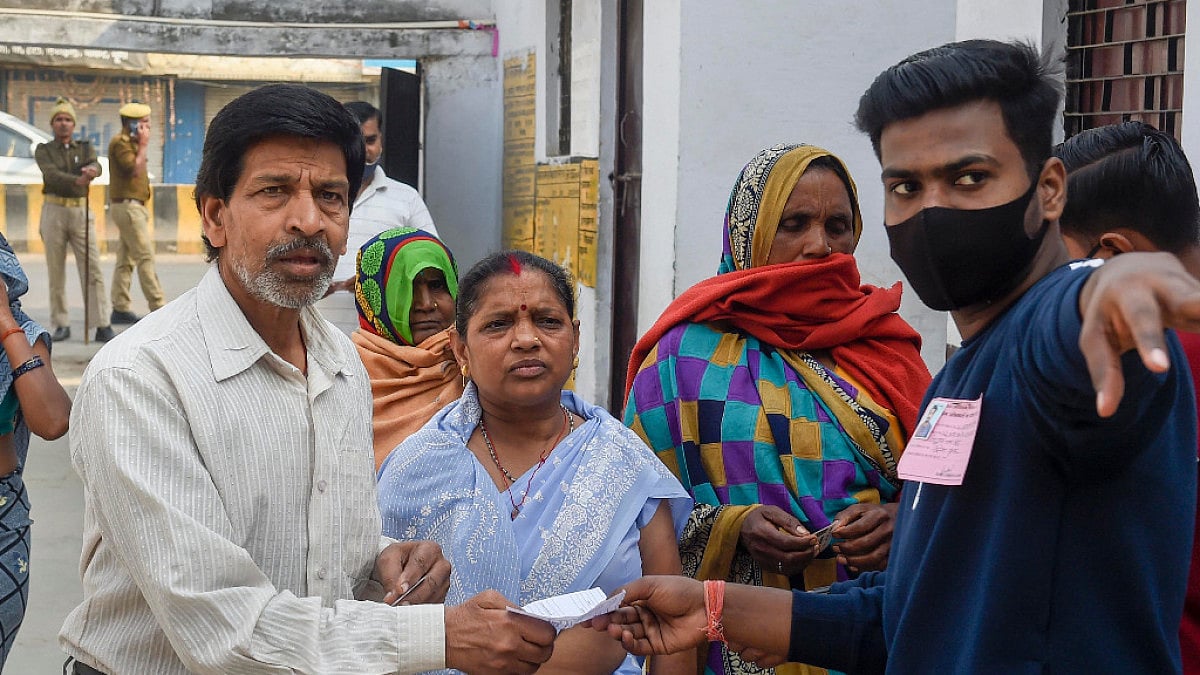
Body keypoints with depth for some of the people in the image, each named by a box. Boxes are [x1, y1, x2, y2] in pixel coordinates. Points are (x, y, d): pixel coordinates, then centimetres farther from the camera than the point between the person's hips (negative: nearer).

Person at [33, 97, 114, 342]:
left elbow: (95, 166, -12)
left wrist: (92, 170, -38)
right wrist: (78, 181, -35)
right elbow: (51, 175, -17)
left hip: (81, 211, 1)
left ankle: (102, 326, -8)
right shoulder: (43, 150, 3)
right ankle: (61, 325, 10)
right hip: (54, 211, -1)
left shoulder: (85, 148, 10)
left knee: (92, 270, -6)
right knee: (56, 272, 3)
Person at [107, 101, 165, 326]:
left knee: (126, 259, 9)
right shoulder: (120, 143, -11)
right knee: (145, 256, -12)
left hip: (133, 207, 10)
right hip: (127, 205, -10)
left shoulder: (131, 143, 20)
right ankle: (158, 307, -13)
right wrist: (144, 144, -16)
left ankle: (120, 309, 10)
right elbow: (135, 169, -23)